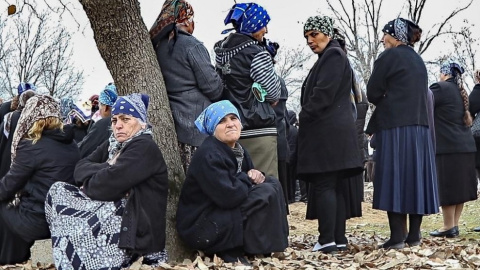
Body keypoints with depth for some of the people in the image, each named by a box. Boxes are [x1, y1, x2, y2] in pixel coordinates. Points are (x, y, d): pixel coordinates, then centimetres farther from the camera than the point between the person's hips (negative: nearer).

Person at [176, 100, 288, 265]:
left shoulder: (239, 150, 8)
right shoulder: (208, 155, -21)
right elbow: (229, 196, -28)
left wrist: (256, 176, -7)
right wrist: (247, 178, -9)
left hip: (226, 214, 9)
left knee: (272, 184, 3)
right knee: (268, 194, -17)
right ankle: (232, 252, -10)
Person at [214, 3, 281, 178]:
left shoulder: (222, 51, 10)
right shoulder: (256, 53, -12)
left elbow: (220, 87, 13)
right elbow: (274, 92, -5)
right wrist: (271, 100, 15)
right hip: (259, 128, -7)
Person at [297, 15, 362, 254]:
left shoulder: (333, 55, -8)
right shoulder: (329, 57, 22)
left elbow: (323, 94, -17)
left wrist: (304, 116, -8)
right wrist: (307, 117, 12)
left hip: (327, 132, -10)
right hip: (333, 131, 10)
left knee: (324, 186, -10)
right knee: (333, 187, 8)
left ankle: (327, 241, -9)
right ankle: (339, 238, 10)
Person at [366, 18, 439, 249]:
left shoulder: (389, 56, -5)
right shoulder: (418, 60, 17)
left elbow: (373, 93, -5)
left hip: (395, 127, -7)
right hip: (420, 126, 7)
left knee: (394, 179, -6)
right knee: (416, 177, 7)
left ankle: (397, 236, -7)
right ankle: (414, 235, 9)